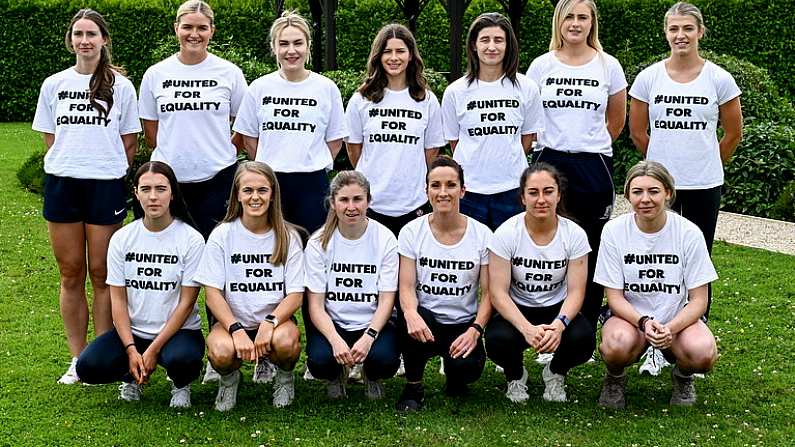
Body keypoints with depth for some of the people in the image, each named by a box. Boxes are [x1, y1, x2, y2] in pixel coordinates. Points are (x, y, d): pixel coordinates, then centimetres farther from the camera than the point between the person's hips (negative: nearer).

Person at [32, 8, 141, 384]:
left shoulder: (120, 86, 3)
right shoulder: (54, 85, 9)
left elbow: (129, 143, 7)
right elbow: (50, 138, 13)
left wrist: (106, 168, 1)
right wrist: (72, 162, 4)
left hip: (106, 185, -2)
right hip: (62, 183, 3)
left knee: (102, 275, 2)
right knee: (71, 274, 6)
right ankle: (77, 360, 15)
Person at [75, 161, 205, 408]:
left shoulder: (191, 239, -8)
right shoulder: (121, 238, 1)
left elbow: (186, 302, -10)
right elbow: (118, 299, 0)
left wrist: (153, 350, -16)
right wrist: (131, 350, -13)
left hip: (178, 330, -3)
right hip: (132, 331, 3)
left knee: (182, 360, -37)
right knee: (88, 367, -23)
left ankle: (180, 385, 3)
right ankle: (131, 376, 12)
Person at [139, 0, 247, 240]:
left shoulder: (230, 72, 1)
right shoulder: (155, 74, 4)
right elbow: (150, 132, 11)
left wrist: (222, 153, 4)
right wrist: (172, 154, 10)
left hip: (217, 178, -1)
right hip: (168, 177, 1)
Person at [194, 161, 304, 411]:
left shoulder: (287, 237, 0)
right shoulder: (222, 235, -2)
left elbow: (295, 295, -4)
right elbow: (212, 293, -6)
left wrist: (270, 323, -24)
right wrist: (237, 330, -22)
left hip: (275, 318, 1)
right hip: (231, 320, 0)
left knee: (285, 342, -34)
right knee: (221, 352, -33)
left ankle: (284, 376, 4)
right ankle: (229, 378, 6)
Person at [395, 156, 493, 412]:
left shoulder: (481, 234, -3)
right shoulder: (412, 232, -3)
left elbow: (488, 293, -3)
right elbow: (406, 287, -9)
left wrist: (475, 329, -20)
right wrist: (411, 313, -32)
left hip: (463, 324, 0)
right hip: (425, 318, 0)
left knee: (468, 367, -28)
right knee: (409, 321, -35)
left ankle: (455, 379, 14)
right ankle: (413, 387, -6)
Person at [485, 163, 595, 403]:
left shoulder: (574, 234, -9)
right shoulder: (506, 233, -13)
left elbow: (575, 291, -11)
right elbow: (498, 293, -17)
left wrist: (559, 324, -32)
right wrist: (527, 328, -33)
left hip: (557, 310, 1)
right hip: (516, 311, -1)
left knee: (583, 338, -30)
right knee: (498, 339, -33)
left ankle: (555, 373, 7)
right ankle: (515, 376, 6)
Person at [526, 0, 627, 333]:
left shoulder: (608, 66, 3)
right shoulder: (541, 65, 4)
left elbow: (617, 121, 14)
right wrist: (554, 145, 12)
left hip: (594, 167, 0)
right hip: (550, 164, 1)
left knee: (592, 250, 4)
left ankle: (587, 333, 14)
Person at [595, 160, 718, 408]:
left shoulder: (689, 233, -9)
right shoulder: (614, 230, -9)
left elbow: (698, 300, -7)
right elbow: (615, 296, -7)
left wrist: (670, 328, -26)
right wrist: (643, 322, -26)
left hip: (677, 318, 1)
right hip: (629, 315, -1)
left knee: (703, 354, -31)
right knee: (617, 346, -36)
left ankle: (682, 376, 8)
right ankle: (615, 378, 3)